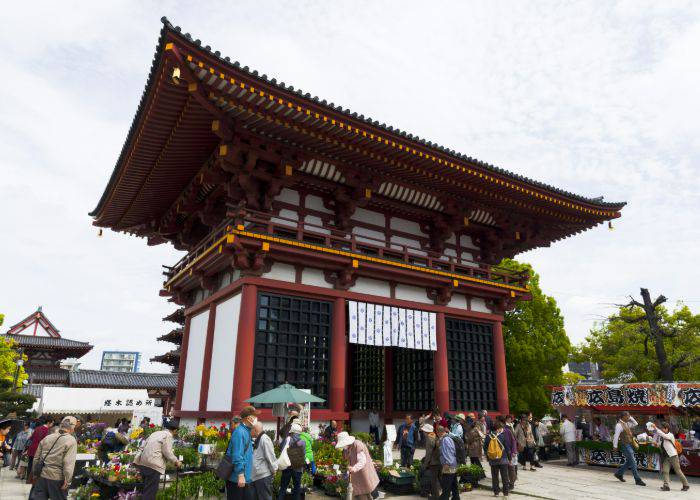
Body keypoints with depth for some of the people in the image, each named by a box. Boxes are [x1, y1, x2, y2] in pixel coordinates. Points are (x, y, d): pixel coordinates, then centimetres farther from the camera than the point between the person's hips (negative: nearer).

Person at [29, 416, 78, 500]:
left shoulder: (46, 438, 8)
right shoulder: (71, 441, -12)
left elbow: (37, 458, 13)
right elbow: (69, 463, -19)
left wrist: (35, 473, 24)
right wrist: (67, 480, -15)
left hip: (41, 476, 5)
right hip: (57, 478, -5)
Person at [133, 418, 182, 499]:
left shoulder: (156, 433, 21)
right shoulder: (168, 435, -5)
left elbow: (143, 446, 20)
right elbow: (167, 452, -11)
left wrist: (137, 460, 23)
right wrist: (176, 461, 2)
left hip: (143, 462, 9)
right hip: (153, 464, -9)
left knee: (146, 488, 18)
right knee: (151, 490, -4)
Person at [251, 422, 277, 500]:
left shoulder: (264, 439, -16)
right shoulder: (257, 440, 14)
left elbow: (270, 457, -18)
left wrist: (273, 471, -12)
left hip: (263, 476, -10)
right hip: (256, 476, 10)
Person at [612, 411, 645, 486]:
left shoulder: (627, 423, 11)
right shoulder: (619, 425, -17)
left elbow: (635, 424, 21)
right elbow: (616, 436, -17)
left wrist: (631, 418, 7)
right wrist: (615, 446, -16)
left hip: (630, 445, 9)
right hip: (625, 446, -9)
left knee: (629, 462, 16)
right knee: (633, 463, -7)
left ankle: (619, 473, 28)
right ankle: (638, 480, -1)